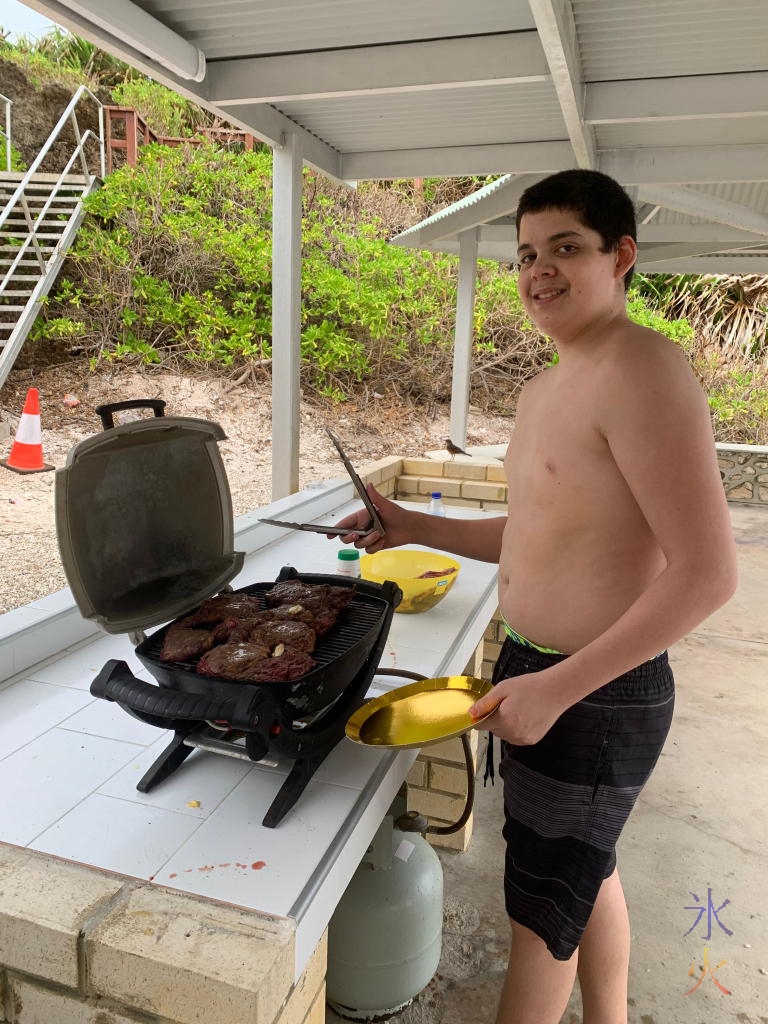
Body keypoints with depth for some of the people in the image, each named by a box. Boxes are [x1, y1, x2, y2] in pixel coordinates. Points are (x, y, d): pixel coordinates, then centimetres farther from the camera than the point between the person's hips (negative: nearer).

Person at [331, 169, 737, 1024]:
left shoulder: (638, 370, -22)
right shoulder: (544, 390, 8)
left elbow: (707, 573, -25)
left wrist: (556, 688, -24)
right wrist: (414, 527, 7)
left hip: (595, 695, -9)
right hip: (538, 670, 9)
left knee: (543, 908, 13)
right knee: (588, 871, 27)